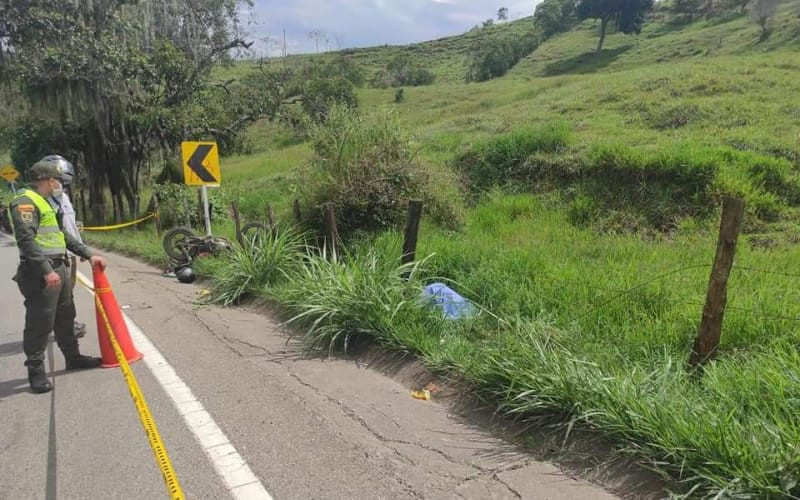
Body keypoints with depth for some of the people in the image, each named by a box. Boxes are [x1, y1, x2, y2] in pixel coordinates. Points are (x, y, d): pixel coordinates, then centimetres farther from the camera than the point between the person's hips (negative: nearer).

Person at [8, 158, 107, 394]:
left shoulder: (45, 202, 21)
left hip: (58, 268, 10)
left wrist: (89, 255, 20)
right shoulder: (25, 202, -11)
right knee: (40, 323, -3)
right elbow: (26, 239, -21)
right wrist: (46, 270, -26)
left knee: (65, 316, 19)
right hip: (40, 273, -10)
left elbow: (63, 235, 25)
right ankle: (36, 371, 7)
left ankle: (73, 357, 33)